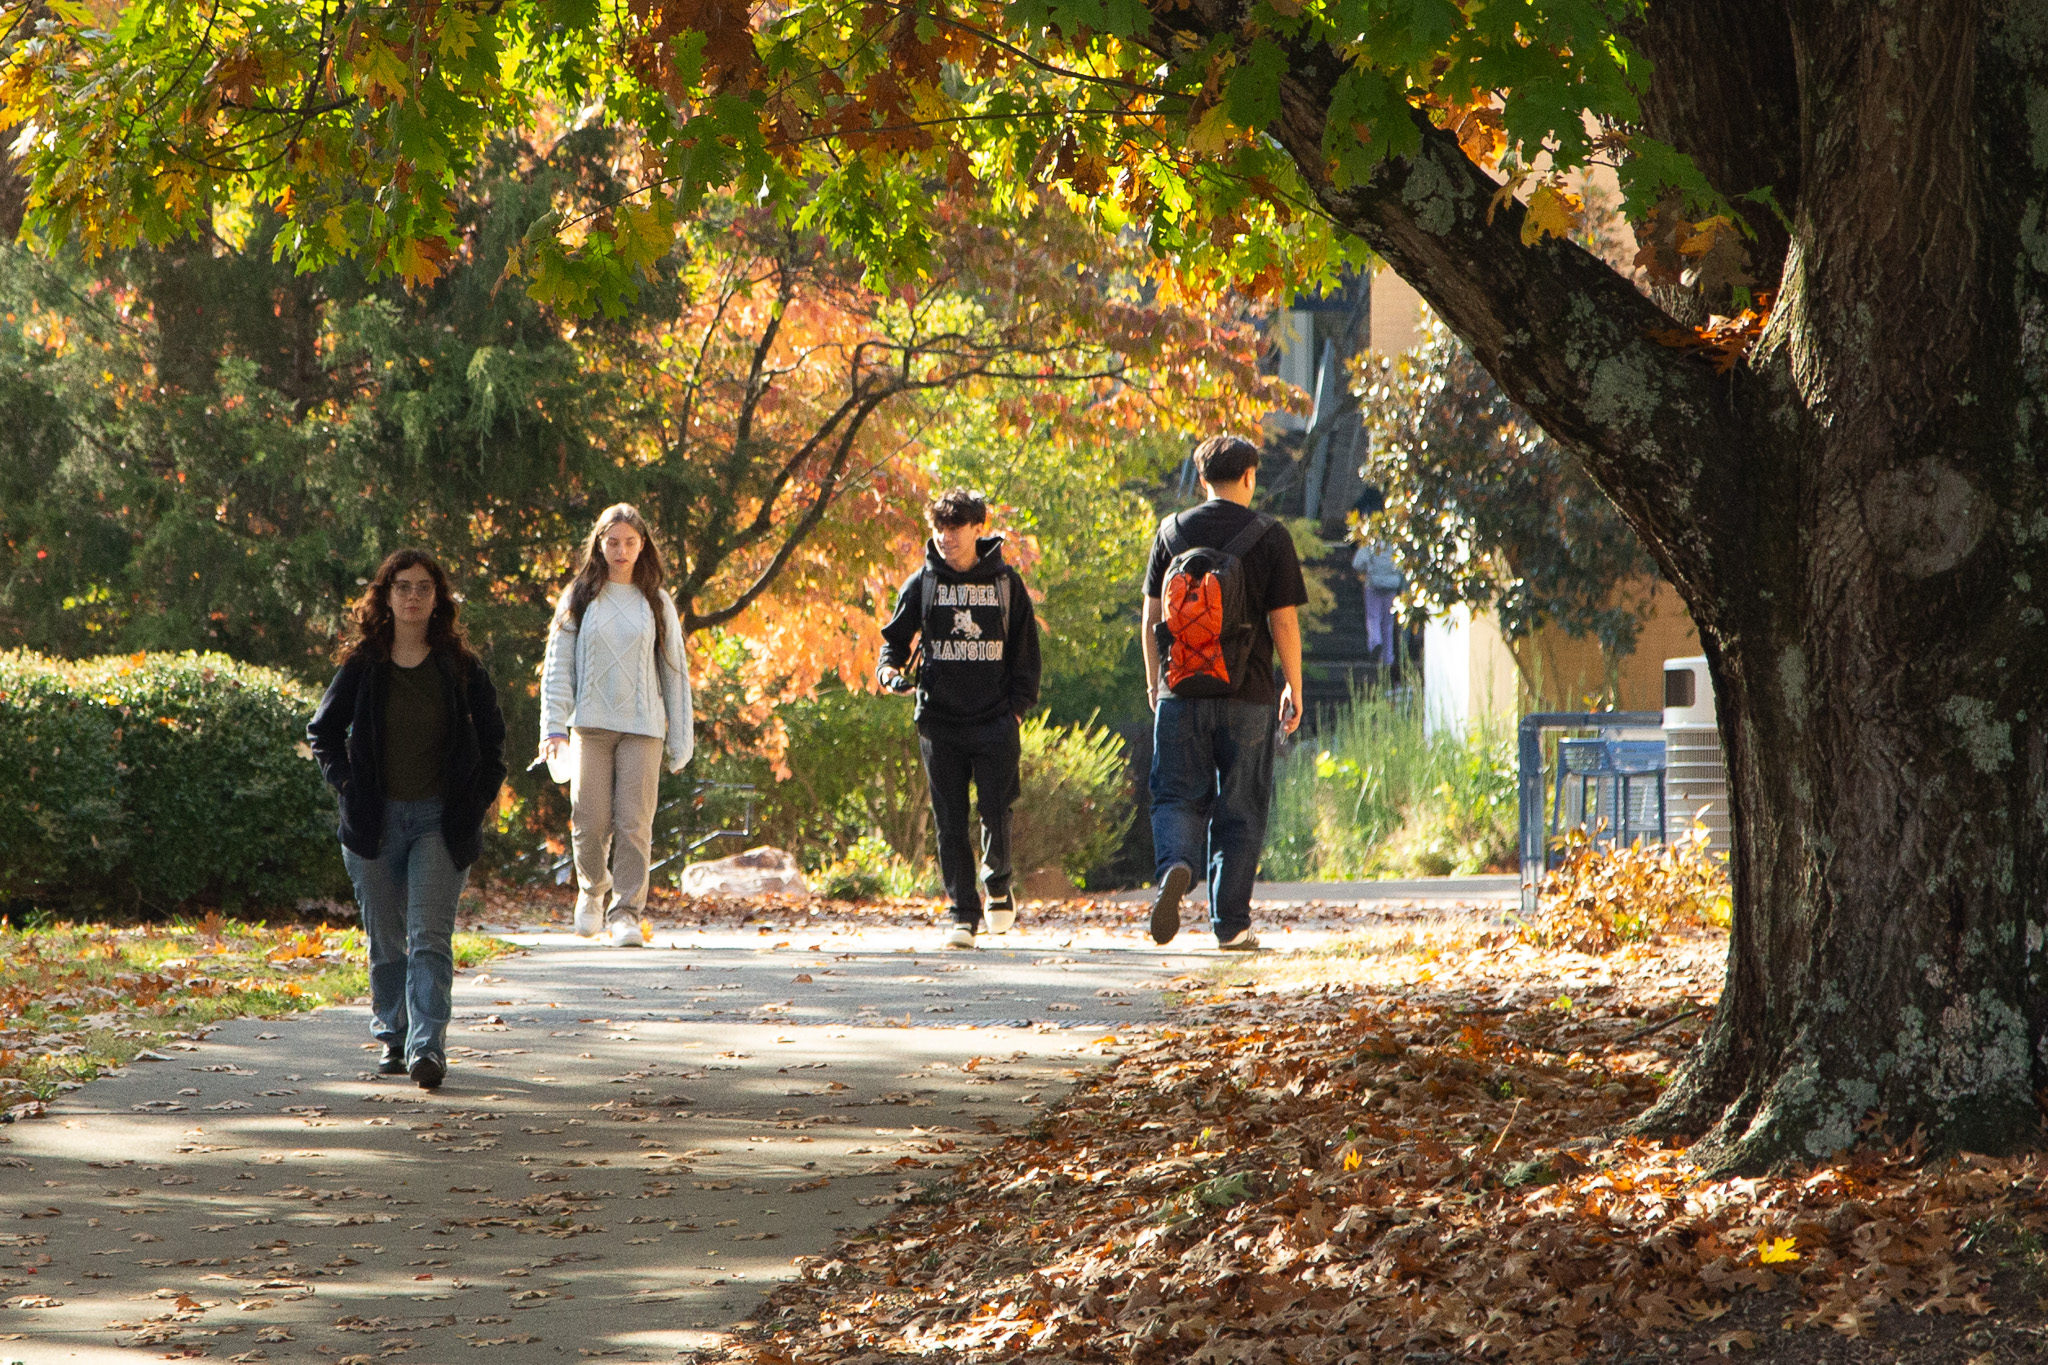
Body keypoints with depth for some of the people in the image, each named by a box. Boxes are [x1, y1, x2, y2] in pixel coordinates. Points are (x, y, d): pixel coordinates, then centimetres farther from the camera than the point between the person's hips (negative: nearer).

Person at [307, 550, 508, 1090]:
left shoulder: (460, 666, 2)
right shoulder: (363, 666, 2)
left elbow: (492, 733, 12)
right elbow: (322, 730, 13)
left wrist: (482, 793, 2)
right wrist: (345, 783, 0)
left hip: (441, 821, -2)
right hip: (376, 819, 2)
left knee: (430, 935, -12)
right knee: (385, 939, 8)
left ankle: (428, 1046, -20)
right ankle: (392, 1038, 22)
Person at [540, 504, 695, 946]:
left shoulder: (657, 603, 10)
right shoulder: (579, 599, 8)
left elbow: (675, 671, 11)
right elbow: (558, 665, 5)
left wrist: (681, 740, 5)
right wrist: (554, 725, -7)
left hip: (643, 726, 0)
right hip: (591, 725, 0)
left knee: (634, 822, -9)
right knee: (591, 822, -4)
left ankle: (626, 913, -6)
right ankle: (593, 889, 23)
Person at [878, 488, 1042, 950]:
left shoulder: (1005, 582, 5)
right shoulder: (923, 584, 7)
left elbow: (1025, 649, 10)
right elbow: (896, 636, 15)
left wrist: (1019, 705, 2)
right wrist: (890, 668, -7)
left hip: (995, 722, -1)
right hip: (940, 721, 1)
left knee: (997, 815, -5)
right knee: (950, 822, 0)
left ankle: (997, 886, 22)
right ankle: (963, 915, 5)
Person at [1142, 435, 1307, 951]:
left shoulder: (1173, 531, 5)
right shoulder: (1270, 537, -2)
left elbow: (1151, 619, 7)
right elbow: (1284, 622, -3)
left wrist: (1155, 683, 18)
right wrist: (1294, 689, 7)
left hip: (1181, 690, 1)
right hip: (1248, 694, -1)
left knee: (1178, 796, 6)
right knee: (1239, 810, 6)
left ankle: (1176, 864, -25)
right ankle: (1230, 923, 7)